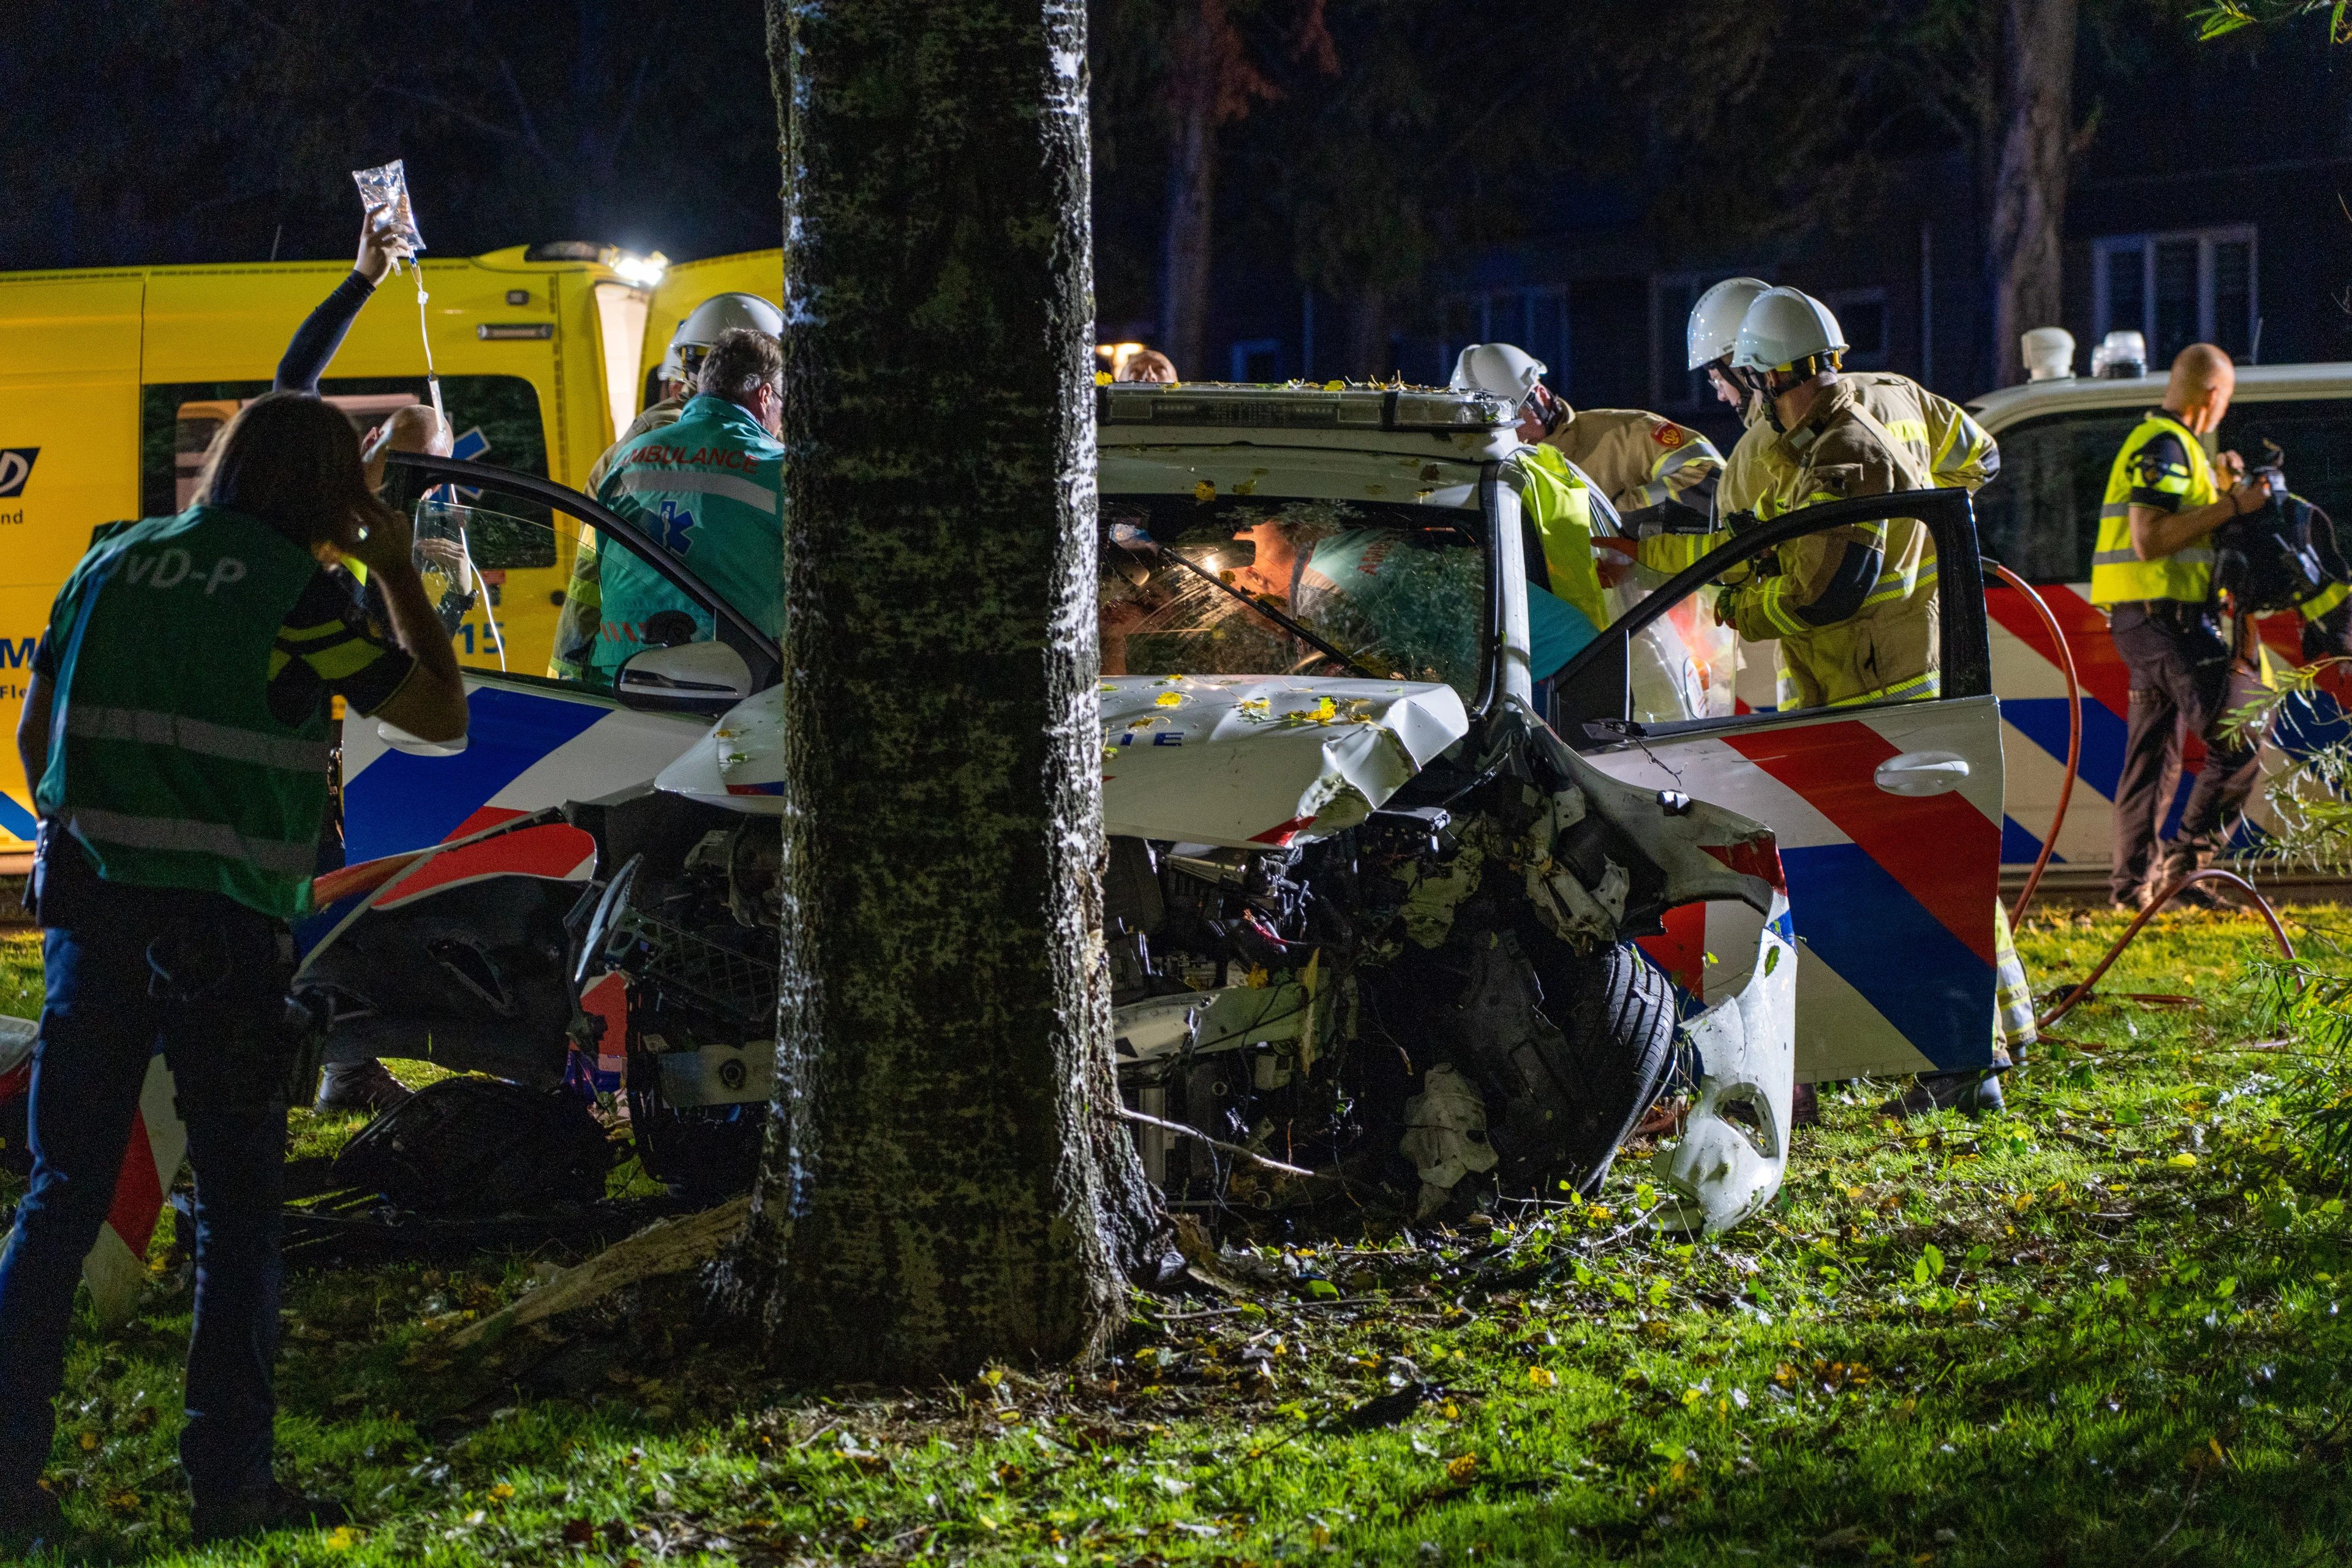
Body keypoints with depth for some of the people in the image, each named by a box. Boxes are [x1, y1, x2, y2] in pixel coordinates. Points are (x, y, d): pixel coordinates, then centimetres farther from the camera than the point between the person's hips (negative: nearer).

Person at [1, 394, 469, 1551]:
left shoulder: (111, 563, 12)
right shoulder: (292, 592, -6)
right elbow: (441, 712, -1)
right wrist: (398, 573, 9)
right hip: (221, 925, -5)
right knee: (238, 1206, 4)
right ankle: (228, 1478, 3)